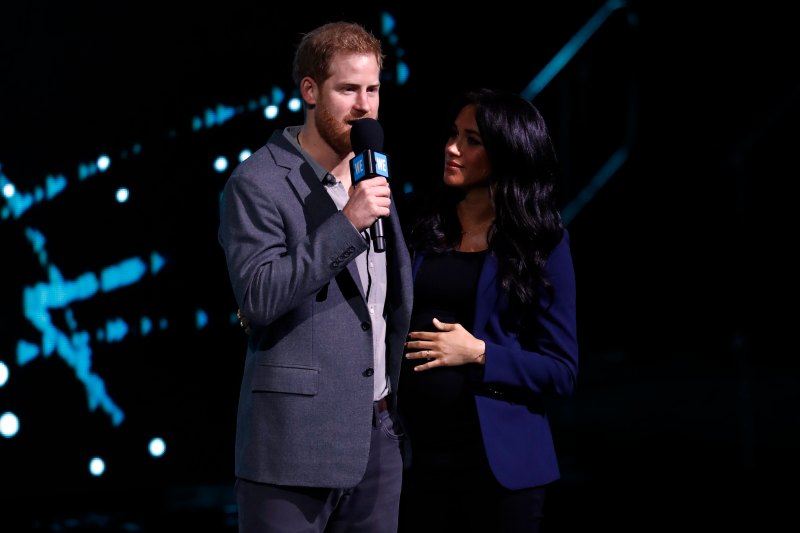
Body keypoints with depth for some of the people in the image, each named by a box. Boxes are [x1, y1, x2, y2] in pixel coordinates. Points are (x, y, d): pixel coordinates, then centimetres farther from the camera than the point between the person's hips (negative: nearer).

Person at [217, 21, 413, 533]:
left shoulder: (372, 176, 13)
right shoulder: (257, 182, -8)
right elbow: (257, 297, -19)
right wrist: (346, 223, -22)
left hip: (379, 432, 7)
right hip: (297, 435, -6)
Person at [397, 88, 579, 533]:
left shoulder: (541, 243, -3)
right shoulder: (425, 233, 9)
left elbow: (562, 370, -6)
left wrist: (479, 353, -15)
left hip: (499, 464, -4)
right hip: (419, 456, 4)